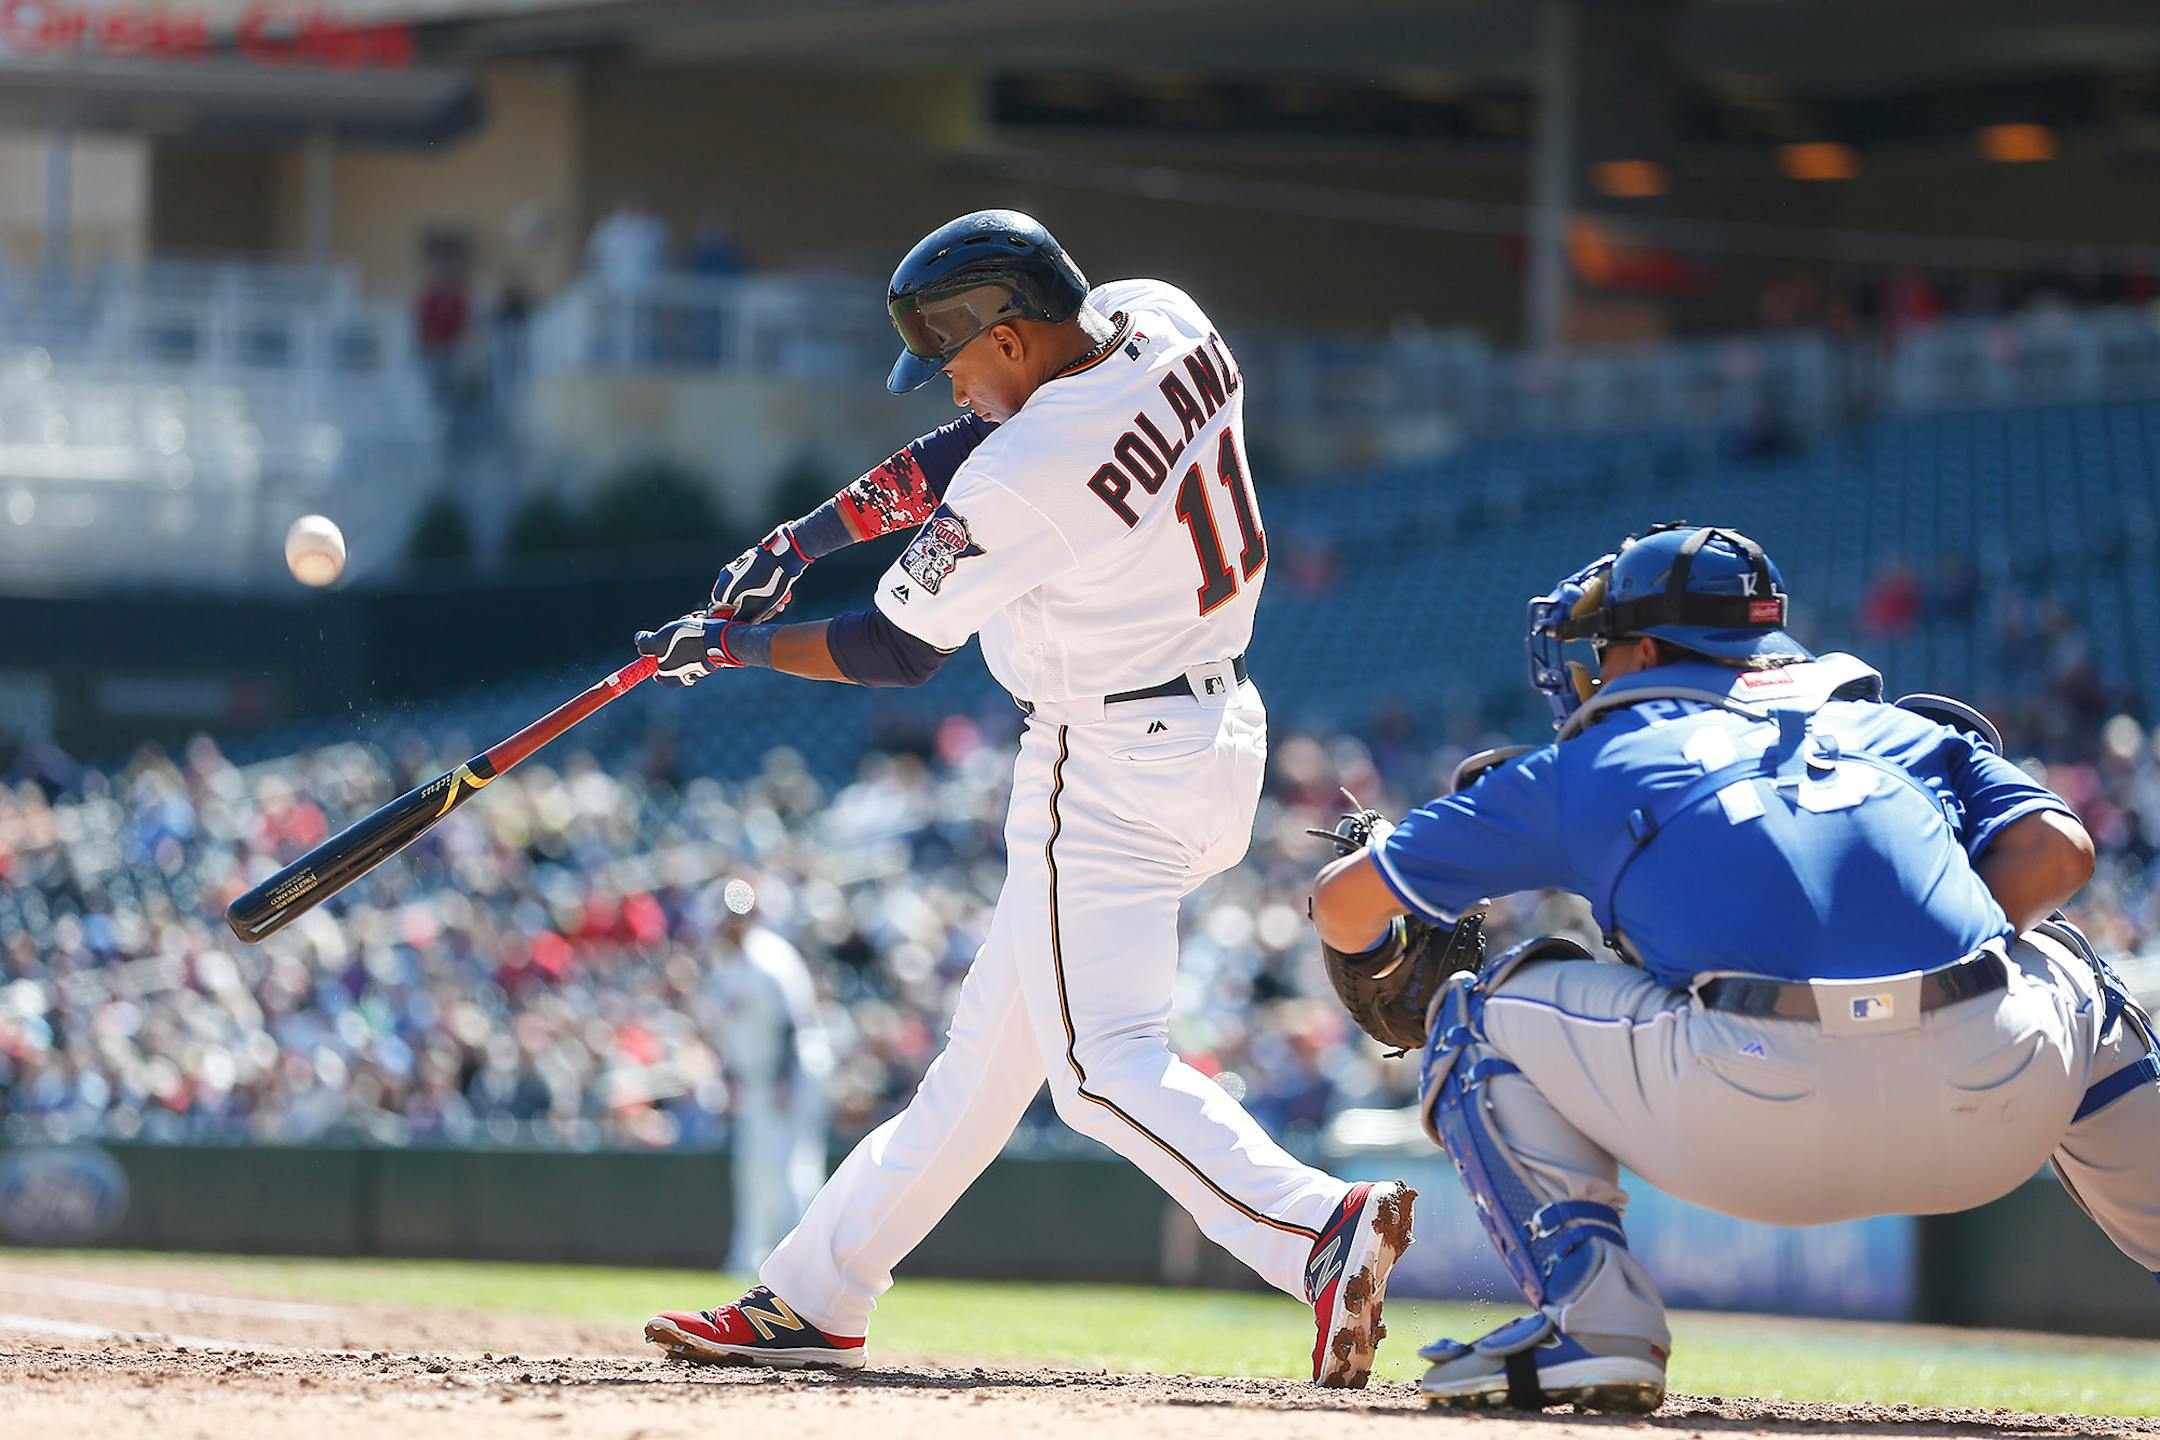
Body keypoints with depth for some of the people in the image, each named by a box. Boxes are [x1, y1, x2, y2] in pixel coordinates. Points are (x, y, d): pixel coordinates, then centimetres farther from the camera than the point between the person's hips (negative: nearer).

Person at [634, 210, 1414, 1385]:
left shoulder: (1029, 481, -25)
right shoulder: (1161, 322, -3)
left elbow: (896, 652, -10)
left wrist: (731, 643, 4)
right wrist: (807, 537, 6)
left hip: (1108, 771, -10)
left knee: (1104, 1065, -9)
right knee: (995, 1037, 15)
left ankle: (1315, 1225, -27)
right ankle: (813, 1297, 25)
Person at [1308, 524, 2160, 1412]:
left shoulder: (1584, 766, 24)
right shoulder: (1903, 731, 29)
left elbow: (1346, 900, 29)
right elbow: (2057, 849, 12)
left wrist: (1367, 956, 52)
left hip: (1759, 1126, -3)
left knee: (1483, 1013, 22)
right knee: (2057, 959, 39)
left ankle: (1590, 1317, 3)